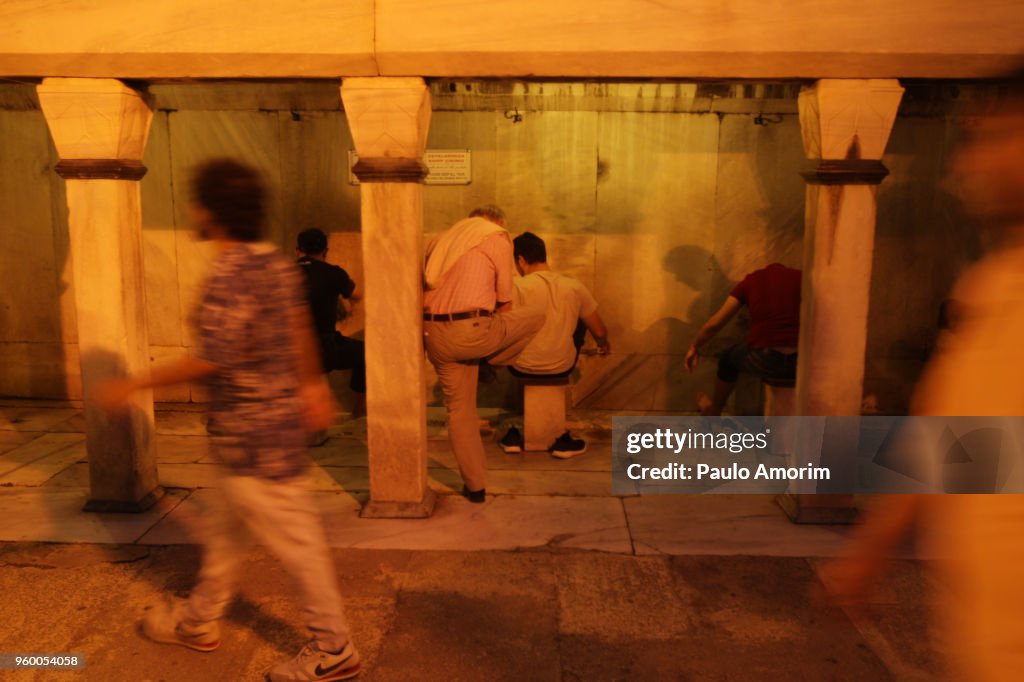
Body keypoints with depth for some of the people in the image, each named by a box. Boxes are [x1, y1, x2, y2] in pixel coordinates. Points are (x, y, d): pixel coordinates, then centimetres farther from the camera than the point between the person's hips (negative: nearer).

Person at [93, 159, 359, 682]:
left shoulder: (229, 276, -21)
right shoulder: (276, 263, 6)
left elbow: (213, 359, -24)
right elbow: (300, 328, 15)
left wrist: (135, 386, -15)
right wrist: (312, 383, 26)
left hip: (253, 436, -10)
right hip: (277, 419, 10)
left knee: (295, 541, 2)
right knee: (227, 529, 24)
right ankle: (199, 621, 44)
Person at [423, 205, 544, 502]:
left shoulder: (441, 239, 22)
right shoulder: (498, 239, 5)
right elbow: (504, 303, 7)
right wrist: (496, 339, 25)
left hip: (433, 334, 6)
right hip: (472, 330, -6)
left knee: (459, 409, 18)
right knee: (535, 316, 18)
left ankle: (475, 485, 23)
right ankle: (486, 361, 15)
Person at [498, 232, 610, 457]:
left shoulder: (517, 286, -14)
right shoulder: (574, 286, -4)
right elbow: (600, 332, 3)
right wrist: (604, 344, 25)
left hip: (523, 368, -2)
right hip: (561, 367, 2)